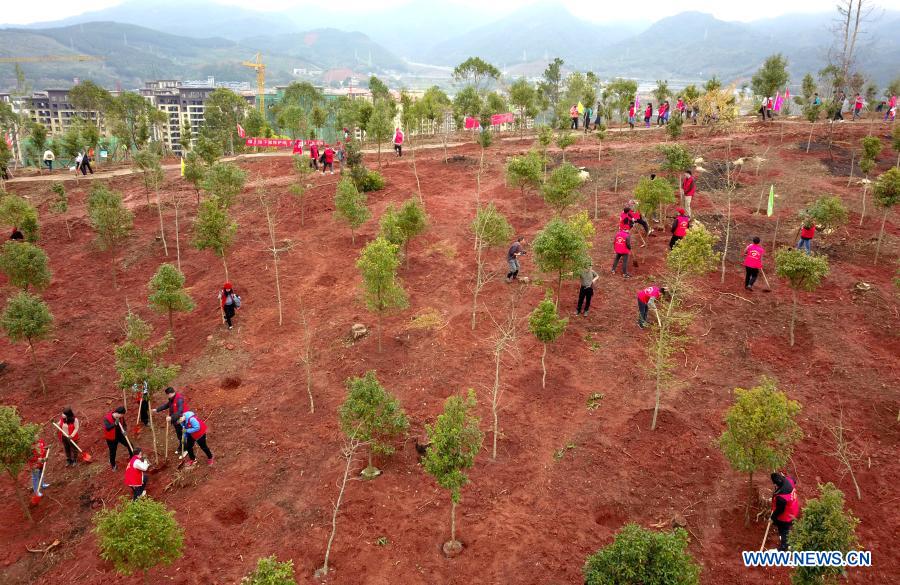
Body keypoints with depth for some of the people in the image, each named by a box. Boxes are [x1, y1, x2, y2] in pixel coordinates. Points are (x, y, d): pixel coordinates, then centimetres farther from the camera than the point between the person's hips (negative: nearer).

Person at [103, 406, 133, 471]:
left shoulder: (121, 417, -13)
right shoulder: (107, 418, -28)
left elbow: (124, 425, -3)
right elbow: (107, 428, -41)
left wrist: (124, 430, -24)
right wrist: (115, 424, -57)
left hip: (120, 435, 4)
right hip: (111, 438, -4)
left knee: (129, 445, 6)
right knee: (113, 451, 9)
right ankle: (113, 465, 35)